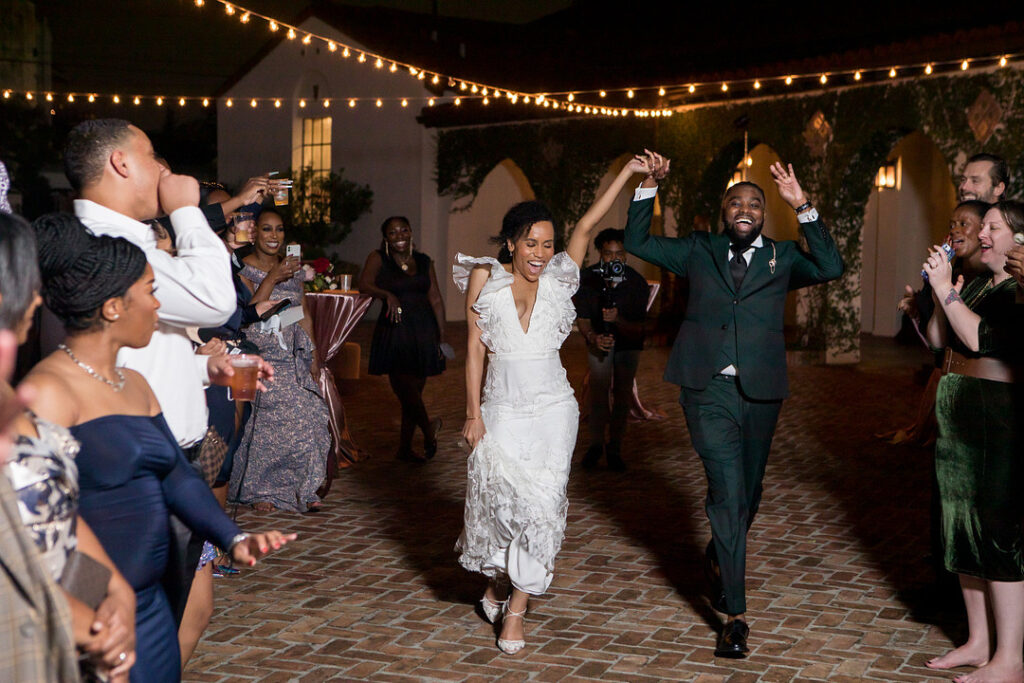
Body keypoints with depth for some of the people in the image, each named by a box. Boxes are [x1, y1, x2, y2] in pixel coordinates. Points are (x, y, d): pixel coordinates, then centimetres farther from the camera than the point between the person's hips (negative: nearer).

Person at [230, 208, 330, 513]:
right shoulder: (243, 270, -3)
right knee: (262, 423, -9)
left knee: (306, 418, -5)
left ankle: (301, 489, 6)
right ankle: (260, 490, 5)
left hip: (294, 361, 5)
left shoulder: (294, 270, 14)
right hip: (260, 359, -5)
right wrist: (271, 279, -20)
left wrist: (312, 359, 13)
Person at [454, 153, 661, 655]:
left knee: (540, 502, -4)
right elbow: (474, 349, 0)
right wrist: (473, 415, -3)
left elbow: (587, 225, 0)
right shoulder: (484, 278, 0)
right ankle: (496, 580, 28)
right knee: (497, 496, -2)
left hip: (552, 409, 1)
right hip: (502, 408, -1)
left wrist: (630, 172, -6)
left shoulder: (557, 279, 3)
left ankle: (516, 609, 6)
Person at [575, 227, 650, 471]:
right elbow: (582, 318, -12)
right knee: (598, 392, -12)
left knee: (623, 396, -1)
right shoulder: (588, 279, -18)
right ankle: (596, 444, 3)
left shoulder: (637, 283, -21)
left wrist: (618, 320, -41)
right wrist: (593, 337, -32)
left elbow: (638, 328, -21)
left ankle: (614, 449, 11)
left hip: (628, 343, 0)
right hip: (599, 340, 0)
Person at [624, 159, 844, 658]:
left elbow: (830, 268, -10)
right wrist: (647, 188, -3)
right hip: (709, 391, -2)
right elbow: (637, 242, 8)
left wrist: (802, 207, -15)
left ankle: (718, 558, 48)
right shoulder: (699, 251, 8)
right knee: (728, 493, -11)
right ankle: (736, 615, -7)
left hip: (759, 393, 2)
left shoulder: (782, 258, 7)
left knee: (748, 495, 16)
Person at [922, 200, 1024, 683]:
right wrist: (942, 295, 1)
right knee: (963, 527, 13)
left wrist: (946, 290, -16)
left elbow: (983, 339, -22)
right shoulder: (978, 284, 14)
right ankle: (978, 643, 25)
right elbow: (937, 340, 14)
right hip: (957, 416, 9)